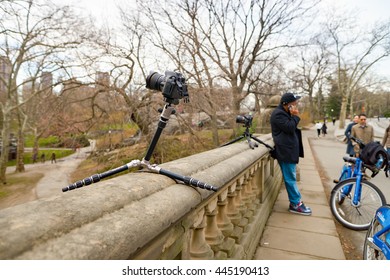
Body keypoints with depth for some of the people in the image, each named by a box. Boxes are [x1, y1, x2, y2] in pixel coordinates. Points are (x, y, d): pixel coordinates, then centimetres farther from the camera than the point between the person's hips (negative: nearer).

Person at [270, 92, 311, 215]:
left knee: (291, 178, 15)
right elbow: (290, 127, -21)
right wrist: (296, 116, -12)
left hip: (289, 150, 11)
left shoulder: (284, 113, 19)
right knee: (290, 178, -4)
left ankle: (295, 201, 24)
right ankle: (296, 204, 5)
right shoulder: (278, 114, -14)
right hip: (285, 151, -11)